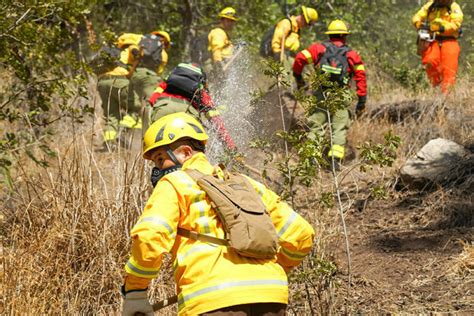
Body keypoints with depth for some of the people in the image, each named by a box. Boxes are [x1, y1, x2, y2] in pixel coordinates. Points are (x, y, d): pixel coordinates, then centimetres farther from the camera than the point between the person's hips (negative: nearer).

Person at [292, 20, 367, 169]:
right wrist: (362, 101, 4)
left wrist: (298, 77, 13)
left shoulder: (320, 48, 7)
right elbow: (361, 76, 3)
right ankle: (336, 159, -6)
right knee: (339, 129, 4)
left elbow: (300, 58, -3)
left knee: (316, 126, 7)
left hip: (320, 95, 0)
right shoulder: (351, 54, 8)